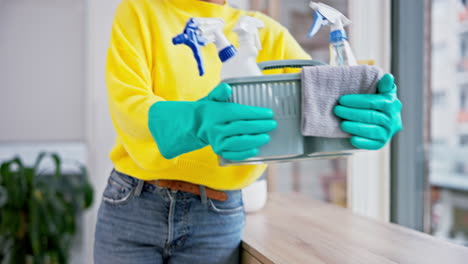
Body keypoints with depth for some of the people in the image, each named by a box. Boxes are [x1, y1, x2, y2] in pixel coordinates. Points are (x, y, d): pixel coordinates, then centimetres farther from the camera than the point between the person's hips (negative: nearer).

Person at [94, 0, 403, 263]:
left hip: (218, 218, 2)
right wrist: (196, 121, -37)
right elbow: (126, 102, -16)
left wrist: (377, 114, -30)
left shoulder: (266, 33, 5)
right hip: (132, 206, -1)